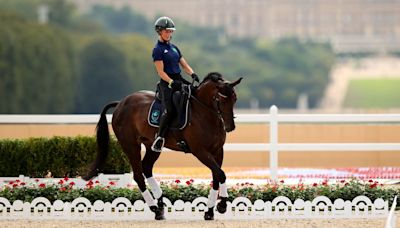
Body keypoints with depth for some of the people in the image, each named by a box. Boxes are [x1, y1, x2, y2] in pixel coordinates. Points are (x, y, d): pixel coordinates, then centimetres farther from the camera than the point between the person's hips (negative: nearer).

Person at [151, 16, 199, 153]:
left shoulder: (174, 48, 18)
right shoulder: (158, 50, -4)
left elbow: (184, 65, 17)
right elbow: (161, 72, -11)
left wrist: (192, 74, -3)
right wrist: (172, 82, -24)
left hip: (179, 80, 8)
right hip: (167, 82, -8)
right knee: (169, 110, -23)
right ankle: (159, 138, -15)